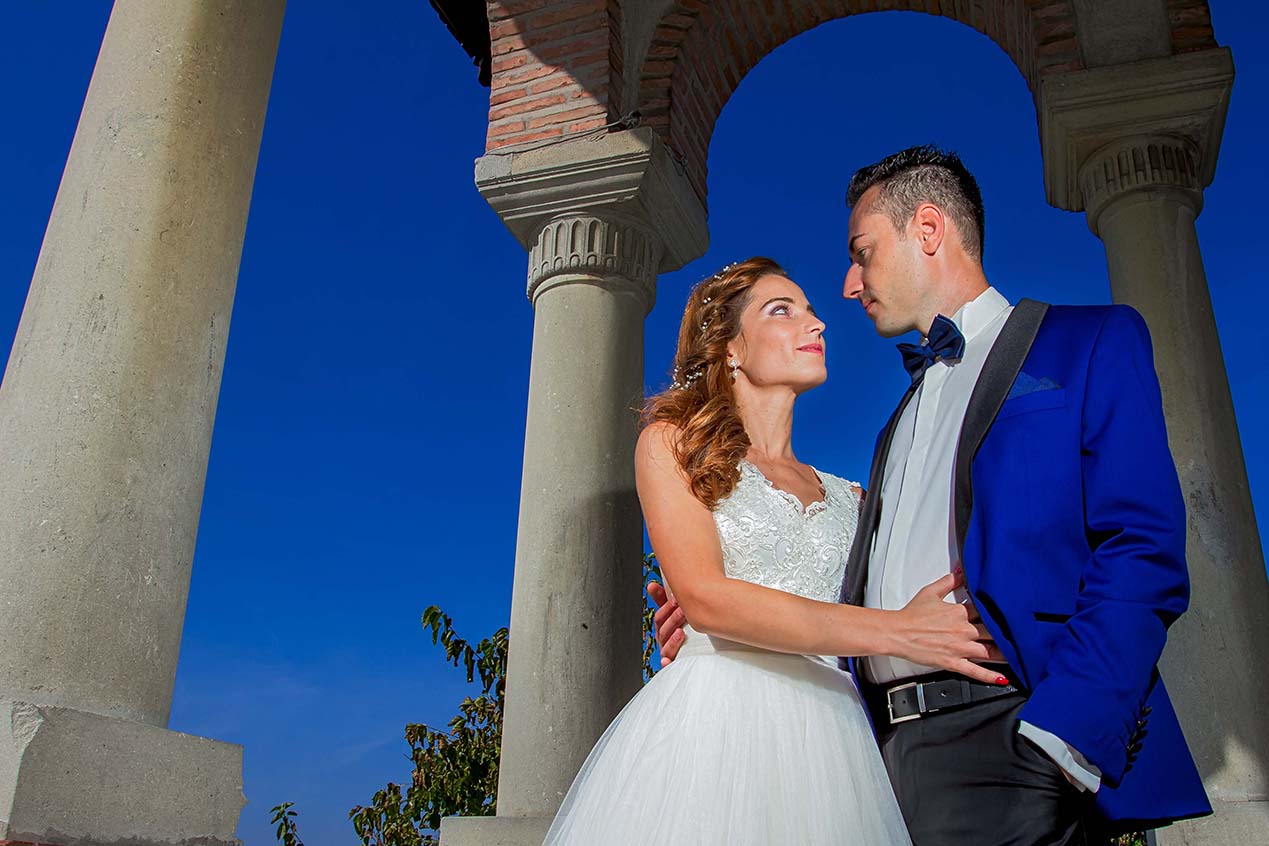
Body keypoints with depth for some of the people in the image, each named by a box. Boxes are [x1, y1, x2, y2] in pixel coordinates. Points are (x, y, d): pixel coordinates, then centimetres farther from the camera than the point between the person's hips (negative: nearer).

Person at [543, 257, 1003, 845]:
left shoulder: (848, 499, 18)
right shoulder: (671, 444, 5)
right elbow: (705, 598, -11)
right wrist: (896, 632, -18)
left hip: (828, 739, 4)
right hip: (712, 726, -4)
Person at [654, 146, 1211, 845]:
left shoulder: (1091, 342, 4)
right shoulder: (901, 420, 25)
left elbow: (1144, 554, -9)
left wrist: (1058, 736, -19)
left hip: (1003, 741, -6)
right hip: (889, 751, 6)